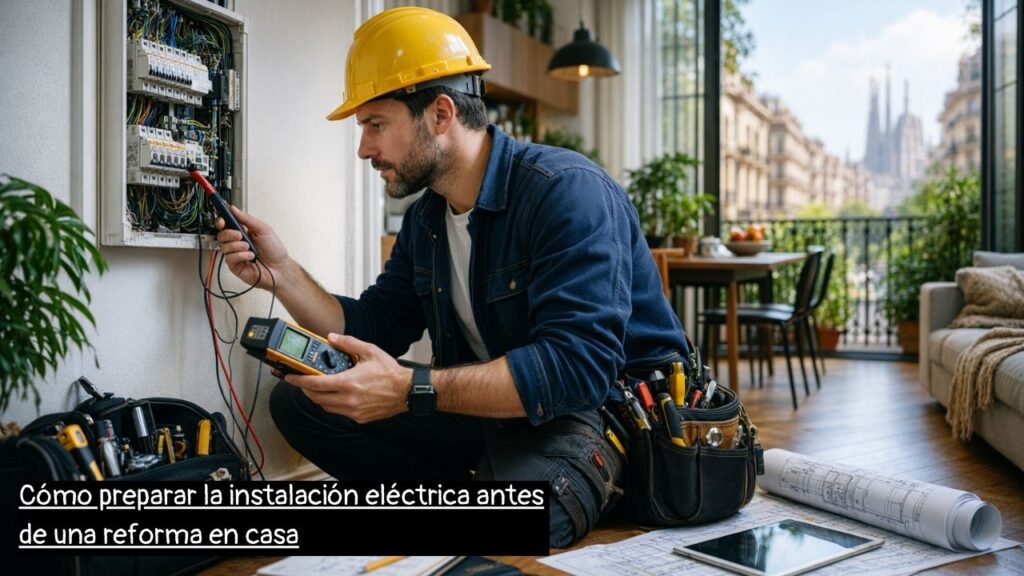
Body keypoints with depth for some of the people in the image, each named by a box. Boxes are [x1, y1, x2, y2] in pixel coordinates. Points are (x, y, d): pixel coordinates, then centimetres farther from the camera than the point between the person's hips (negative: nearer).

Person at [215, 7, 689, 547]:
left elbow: (578, 366, -31)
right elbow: (372, 331, 13)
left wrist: (413, 390, -35)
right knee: (297, 401, 0)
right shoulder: (425, 219, 7)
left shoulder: (567, 191, -20)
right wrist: (280, 272, -1)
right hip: (489, 405, 8)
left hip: (603, 408, -8)